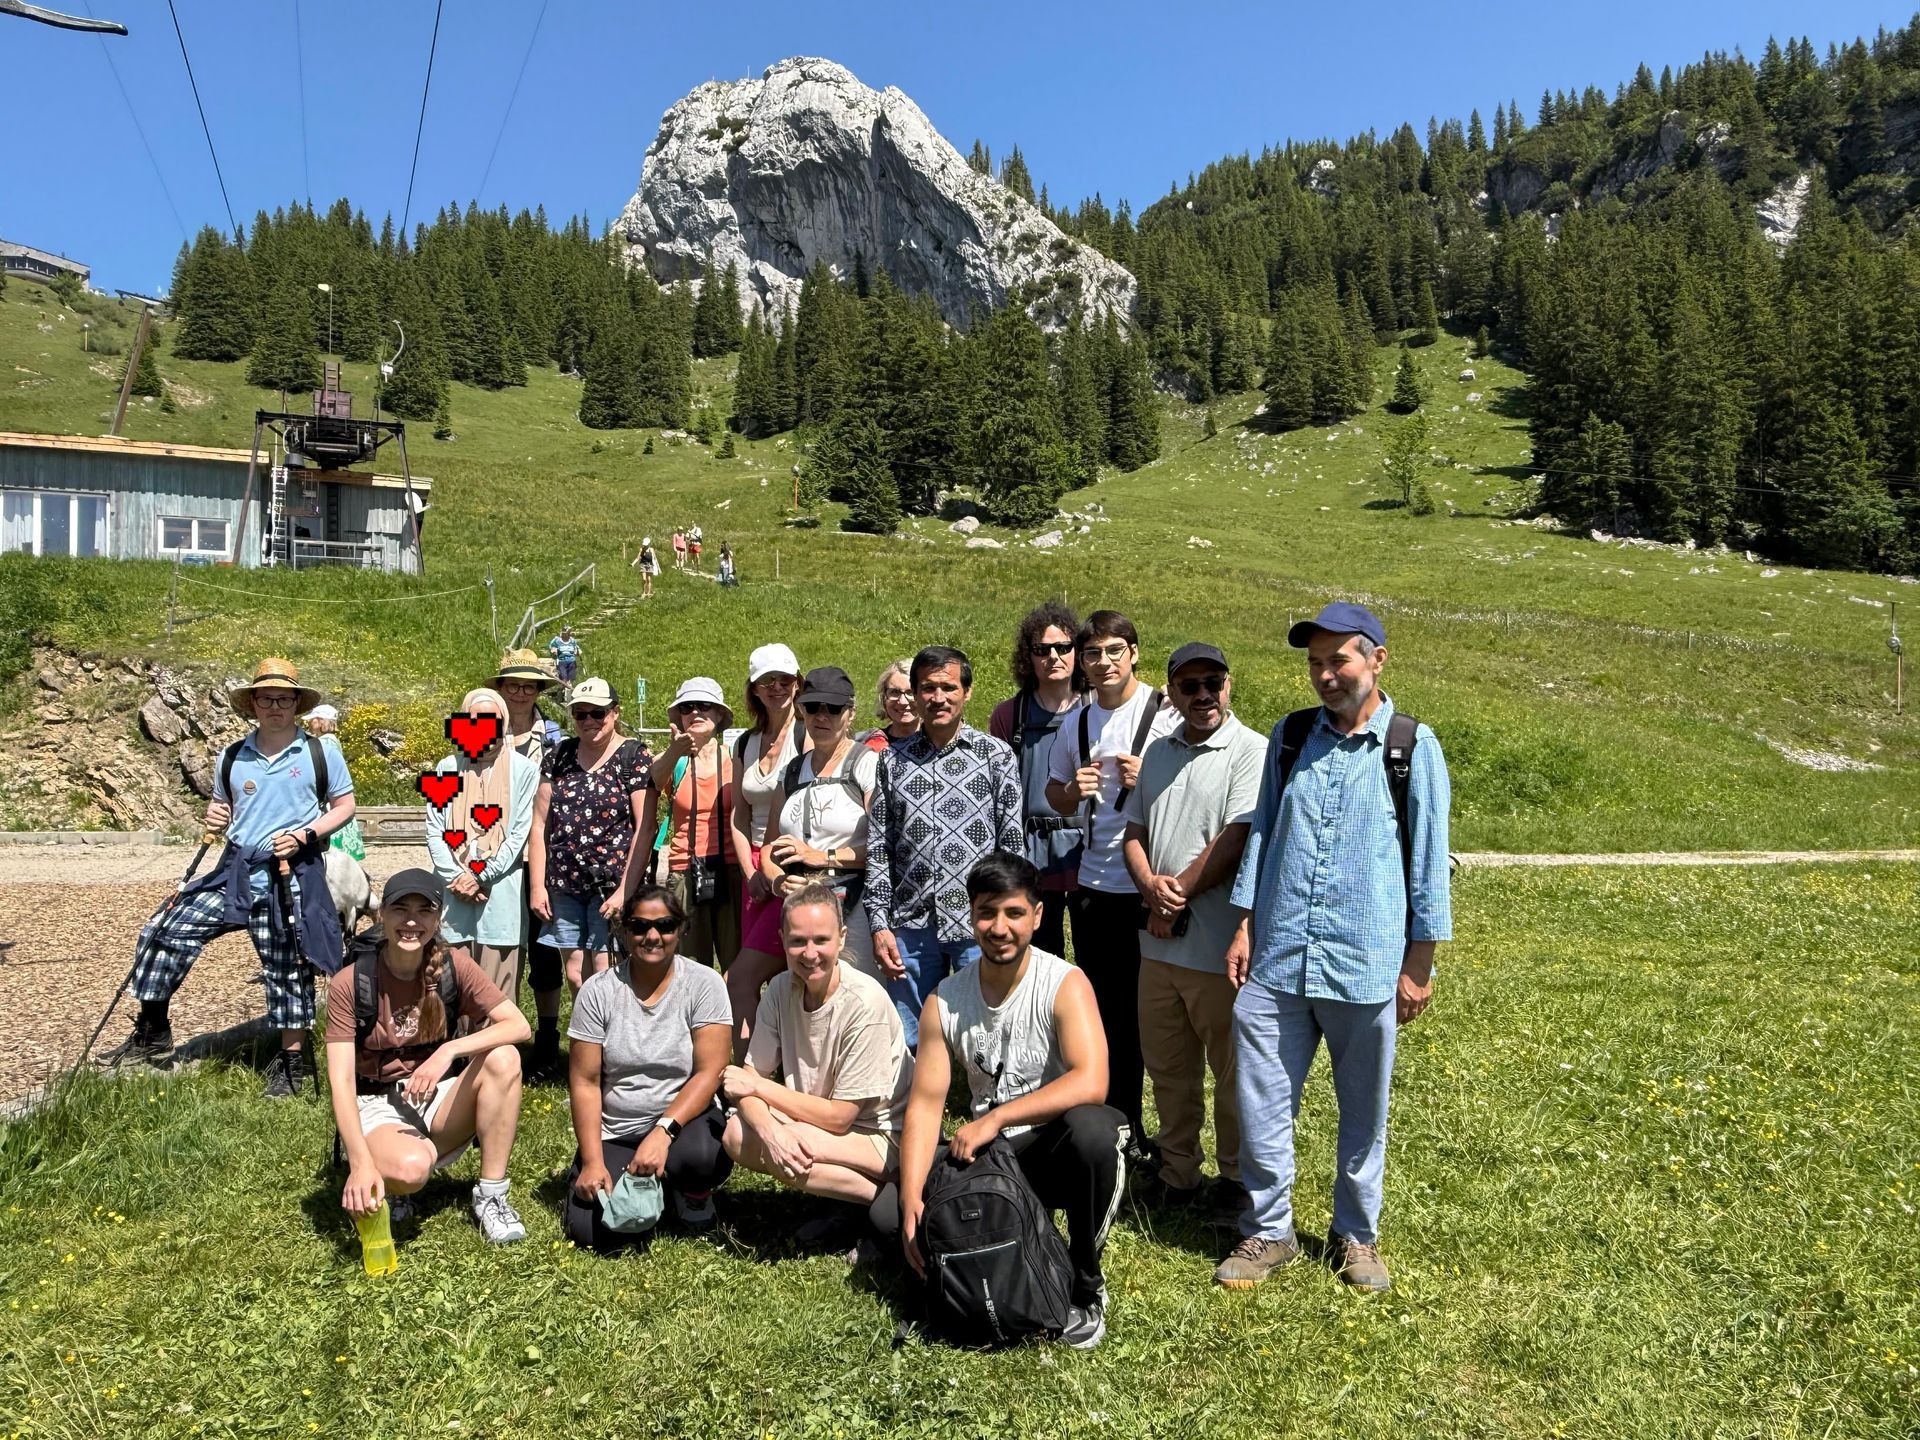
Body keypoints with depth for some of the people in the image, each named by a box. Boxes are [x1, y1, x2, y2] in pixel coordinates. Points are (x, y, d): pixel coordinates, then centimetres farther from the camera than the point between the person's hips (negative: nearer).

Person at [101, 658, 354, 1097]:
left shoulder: (322, 751, -2)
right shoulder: (232, 757, 9)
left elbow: (345, 806, 0)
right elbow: (222, 806, 23)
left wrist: (304, 834, -14)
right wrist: (214, 819, 0)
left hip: (292, 877, -4)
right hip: (236, 871, 4)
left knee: (287, 969, 3)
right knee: (164, 930, -2)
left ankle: (293, 1061, 18)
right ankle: (152, 1036, 15)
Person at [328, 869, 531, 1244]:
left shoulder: (453, 967, -9)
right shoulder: (349, 983, -14)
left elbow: (519, 1025, -17)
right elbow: (341, 1081, -20)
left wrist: (449, 1051, -32)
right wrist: (361, 1163, -34)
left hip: (440, 1100, 3)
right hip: (377, 1106, -3)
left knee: (503, 1058, -27)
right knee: (409, 1168, -36)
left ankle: (491, 1195, -15)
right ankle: (386, 1185, 4)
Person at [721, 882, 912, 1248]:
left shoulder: (865, 1001, -24)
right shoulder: (781, 989, -6)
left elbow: (839, 1117, -20)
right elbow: (750, 1076, -7)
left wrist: (758, 1086, -14)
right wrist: (769, 1129, -29)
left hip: (885, 1136, -7)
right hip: (820, 1121, 7)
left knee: (786, 1154, -29)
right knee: (737, 1134, -16)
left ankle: (886, 1199, -9)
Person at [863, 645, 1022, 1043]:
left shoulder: (997, 756, 1)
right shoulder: (893, 761, 8)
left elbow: (1014, 846, 1)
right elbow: (879, 848, 8)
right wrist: (879, 924, 1)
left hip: (978, 925, -2)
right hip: (910, 926, 2)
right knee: (912, 1046, 10)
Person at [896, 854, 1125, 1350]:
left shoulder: (1065, 984, -15)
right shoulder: (944, 1001, -4)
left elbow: (1090, 1083, -29)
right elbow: (925, 1104, -7)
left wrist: (994, 1118, -31)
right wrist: (911, 1199, -20)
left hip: (1054, 1145, -3)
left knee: (1090, 1127, -37)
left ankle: (1085, 1288, -11)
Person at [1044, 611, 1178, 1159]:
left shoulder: (1165, 714, -7)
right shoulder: (1078, 722, 9)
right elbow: (1055, 795, 18)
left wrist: (1148, 781, -22)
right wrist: (1072, 790, -3)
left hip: (1150, 887, -5)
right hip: (1093, 882, 5)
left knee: (1142, 1009, 4)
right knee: (1101, 1006, 14)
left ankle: (1131, 1127, 19)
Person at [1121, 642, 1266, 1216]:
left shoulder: (1250, 751, -9)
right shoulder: (1158, 753, 13)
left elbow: (1236, 841, -17)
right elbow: (1134, 831, 13)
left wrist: (1176, 897, -11)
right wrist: (1150, 884, -7)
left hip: (1218, 947, -6)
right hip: (1158, 941, 7)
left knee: (1231, 1072, 7)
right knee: (1167, 1068, 17)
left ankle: (1238, 1179, 25)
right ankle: (1177, 1172, 33)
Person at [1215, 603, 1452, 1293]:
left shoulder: (1412, 745, -2)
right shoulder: (1290, 736, 8)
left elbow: (1428, 857, 0)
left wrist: (1419, 963, -1)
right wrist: (1244, 926, 7)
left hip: (1364, 963, -2)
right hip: (1276, 958, 3)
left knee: (1364, 1111, 13)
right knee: (1261, 1104, 5)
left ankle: (1356, 1235, 32)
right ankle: (1267, 1231, 23)